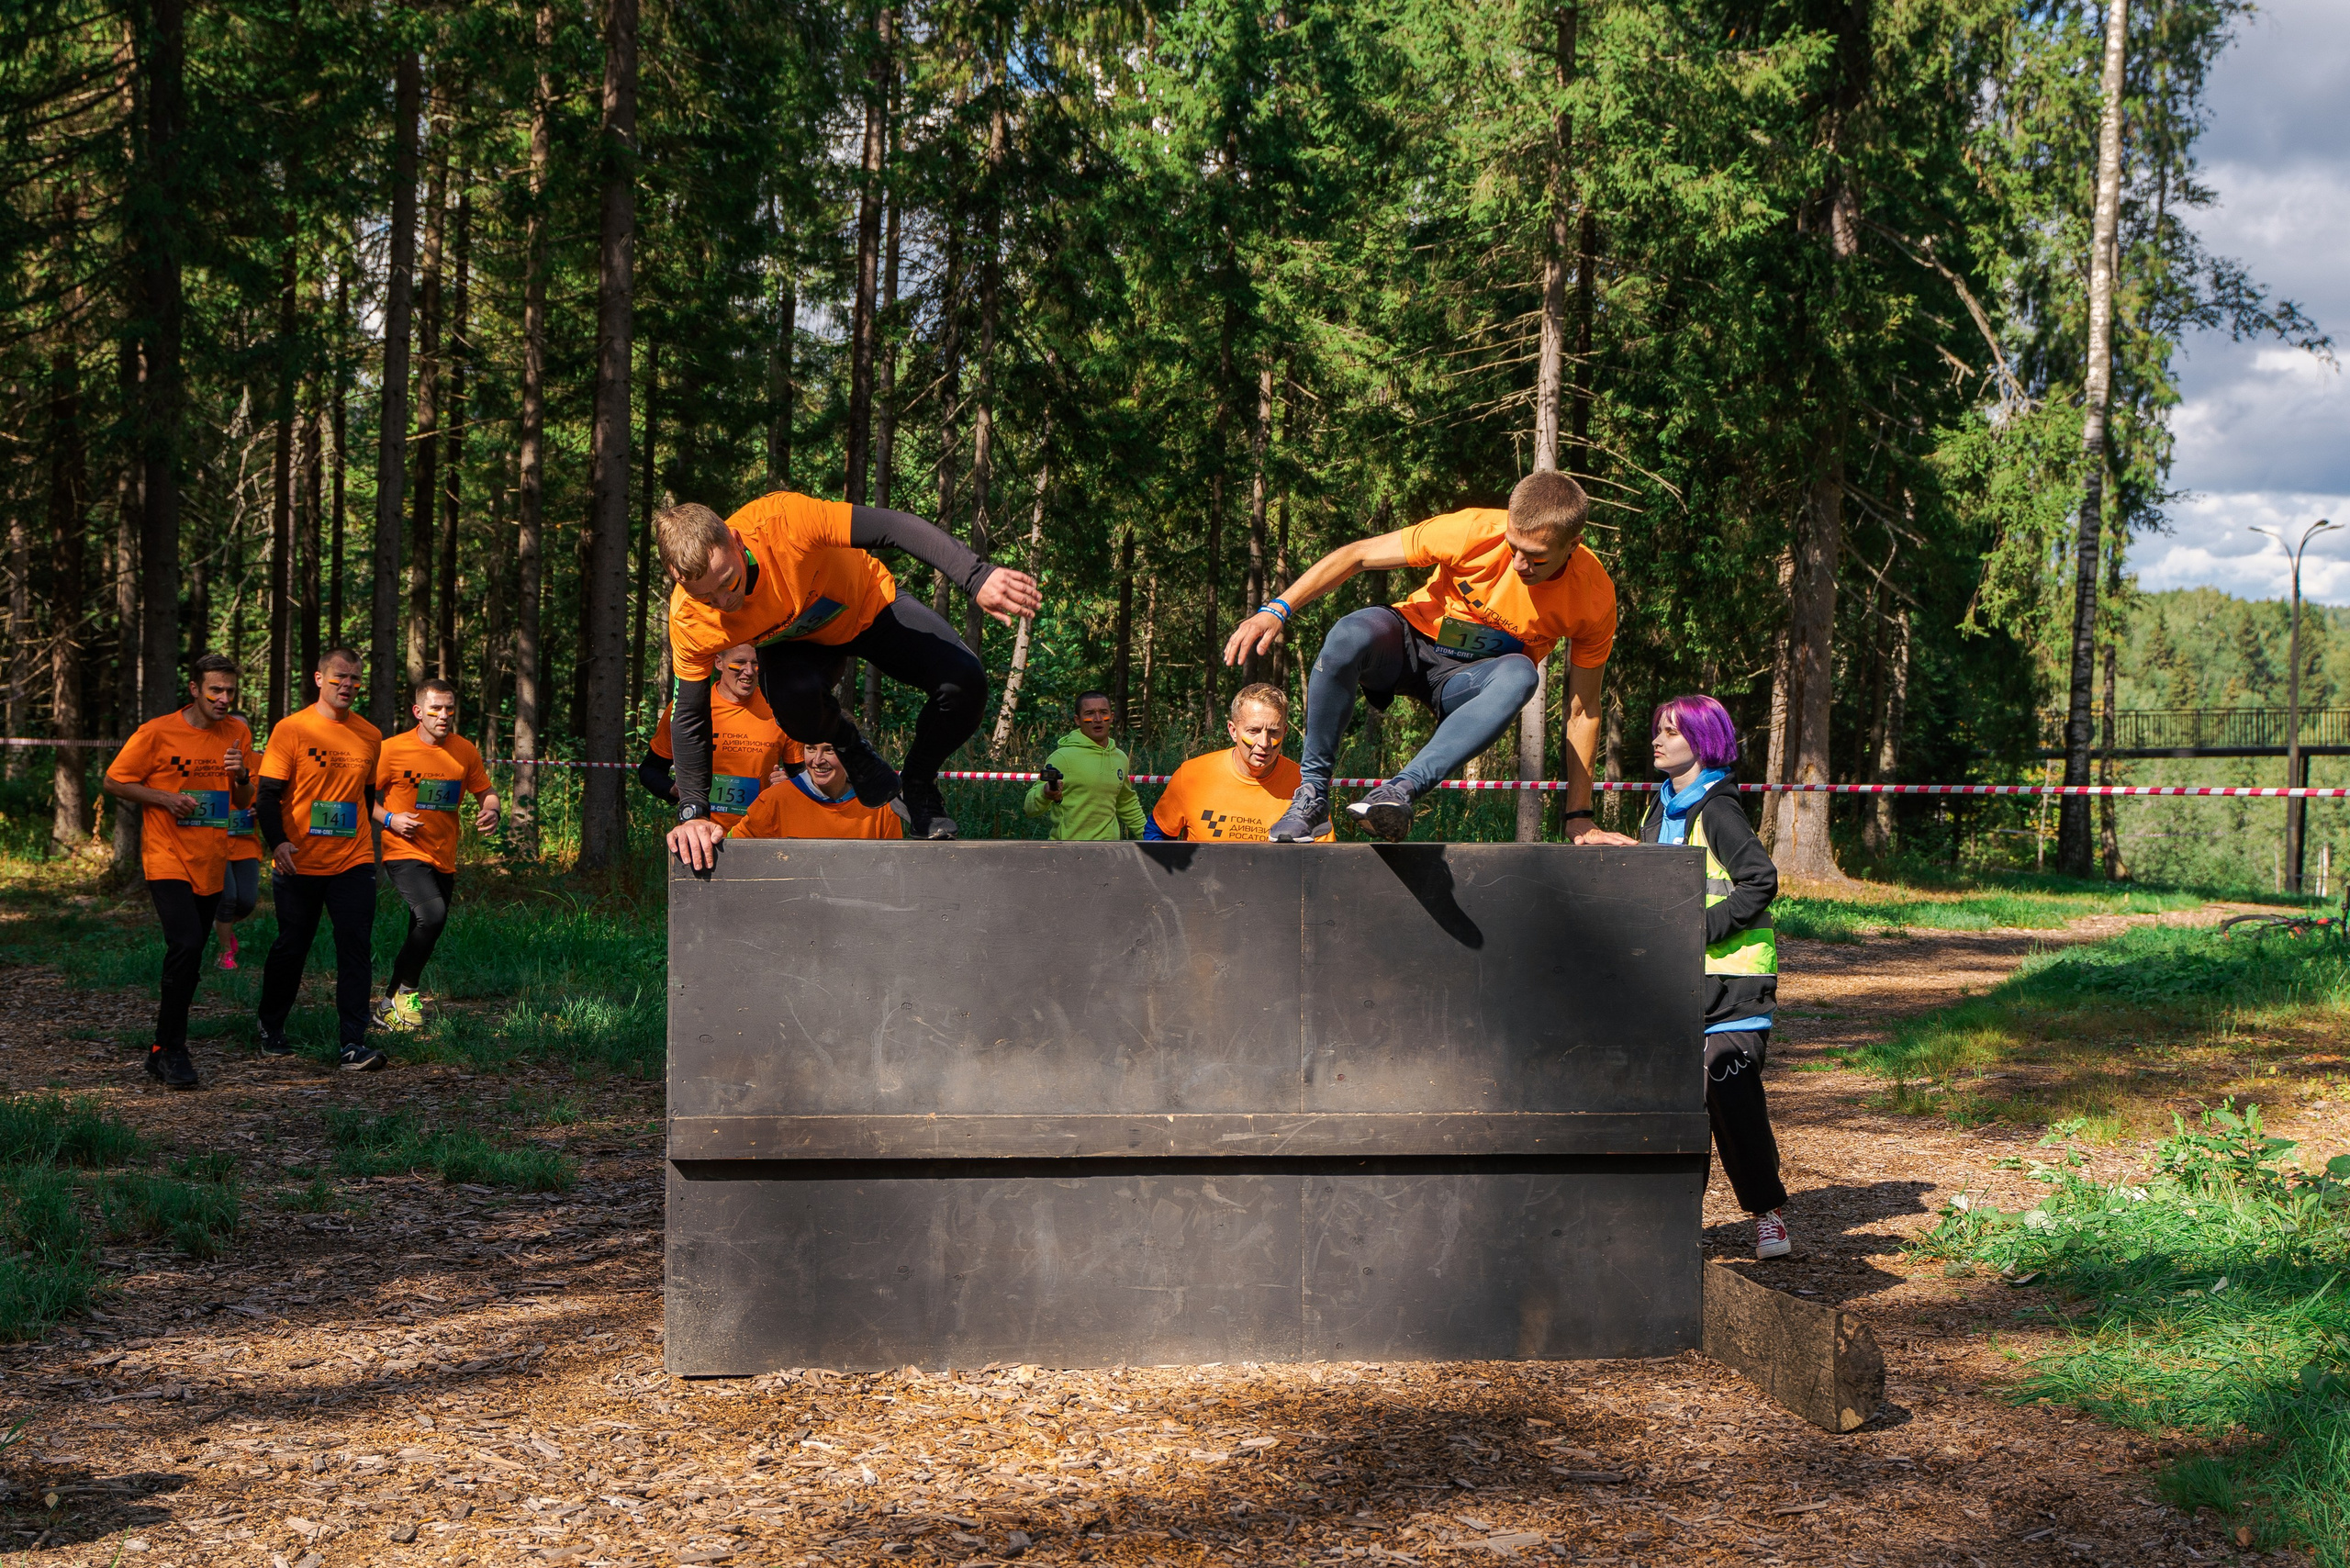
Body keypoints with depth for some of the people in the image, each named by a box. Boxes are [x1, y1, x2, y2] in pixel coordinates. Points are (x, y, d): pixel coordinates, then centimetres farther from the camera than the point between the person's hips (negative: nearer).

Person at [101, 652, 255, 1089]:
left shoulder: (237, 733, 7)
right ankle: (170, 1050, -12)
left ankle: (165, 1048, 24)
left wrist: (241, 777, -9)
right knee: (186, 945, -21)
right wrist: (165, 798, -13)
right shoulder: (157, 732, -7)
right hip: (168, 859, -5)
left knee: (189, 958, 10)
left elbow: (244, 801, 13)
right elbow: (113, 782, 0)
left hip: (210, 864, 5)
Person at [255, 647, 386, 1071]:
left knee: (354, 948, -6)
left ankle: (354, 1043, -6)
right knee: (290, 949, 9)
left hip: (354, 864, 2)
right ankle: (271, 1028, 30)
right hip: (299, 863, -2)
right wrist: (277, 841, -22)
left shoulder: (370, 736, 7)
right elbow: (269, 793, -8)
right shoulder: (291, 729, -5)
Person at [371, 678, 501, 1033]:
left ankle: (390, 1004, 26)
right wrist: (388, 819, -17)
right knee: (433, 914, -27)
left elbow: (485, 791, 16)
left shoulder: (465, 751, 5)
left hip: (444, 859, 6)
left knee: (423, 935, 10)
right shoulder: (392, 750, -7)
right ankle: (405, 991, -9)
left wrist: (490, 811, -6)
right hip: (404, 853, -5)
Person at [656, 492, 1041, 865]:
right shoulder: (690, 621, -29)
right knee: (794, 704, -35)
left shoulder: (782, 521, -41)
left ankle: (918, 783, 11)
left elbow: (895, 527, -40)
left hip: (871, 606, 0)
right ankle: (853, 752, 3)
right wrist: (692, 815, -21)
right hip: (797, 643, 0)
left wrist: (977, 579, -50)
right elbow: (690, 718, -17)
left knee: (965, 683, -20)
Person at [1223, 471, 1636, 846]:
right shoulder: (1474, 532, -25)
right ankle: (1312, 794, -24)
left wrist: (1580, 818, -11)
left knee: (1520, 676, -37)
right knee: (1349, 635, -36)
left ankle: (1403, 788, -40)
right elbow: (1357, 555, -17)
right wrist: (1276, 611, -24)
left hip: (1469, 680, 1)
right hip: (1411, 640, 0)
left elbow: (1583, 709, -10)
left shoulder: (1594, 597, -20)